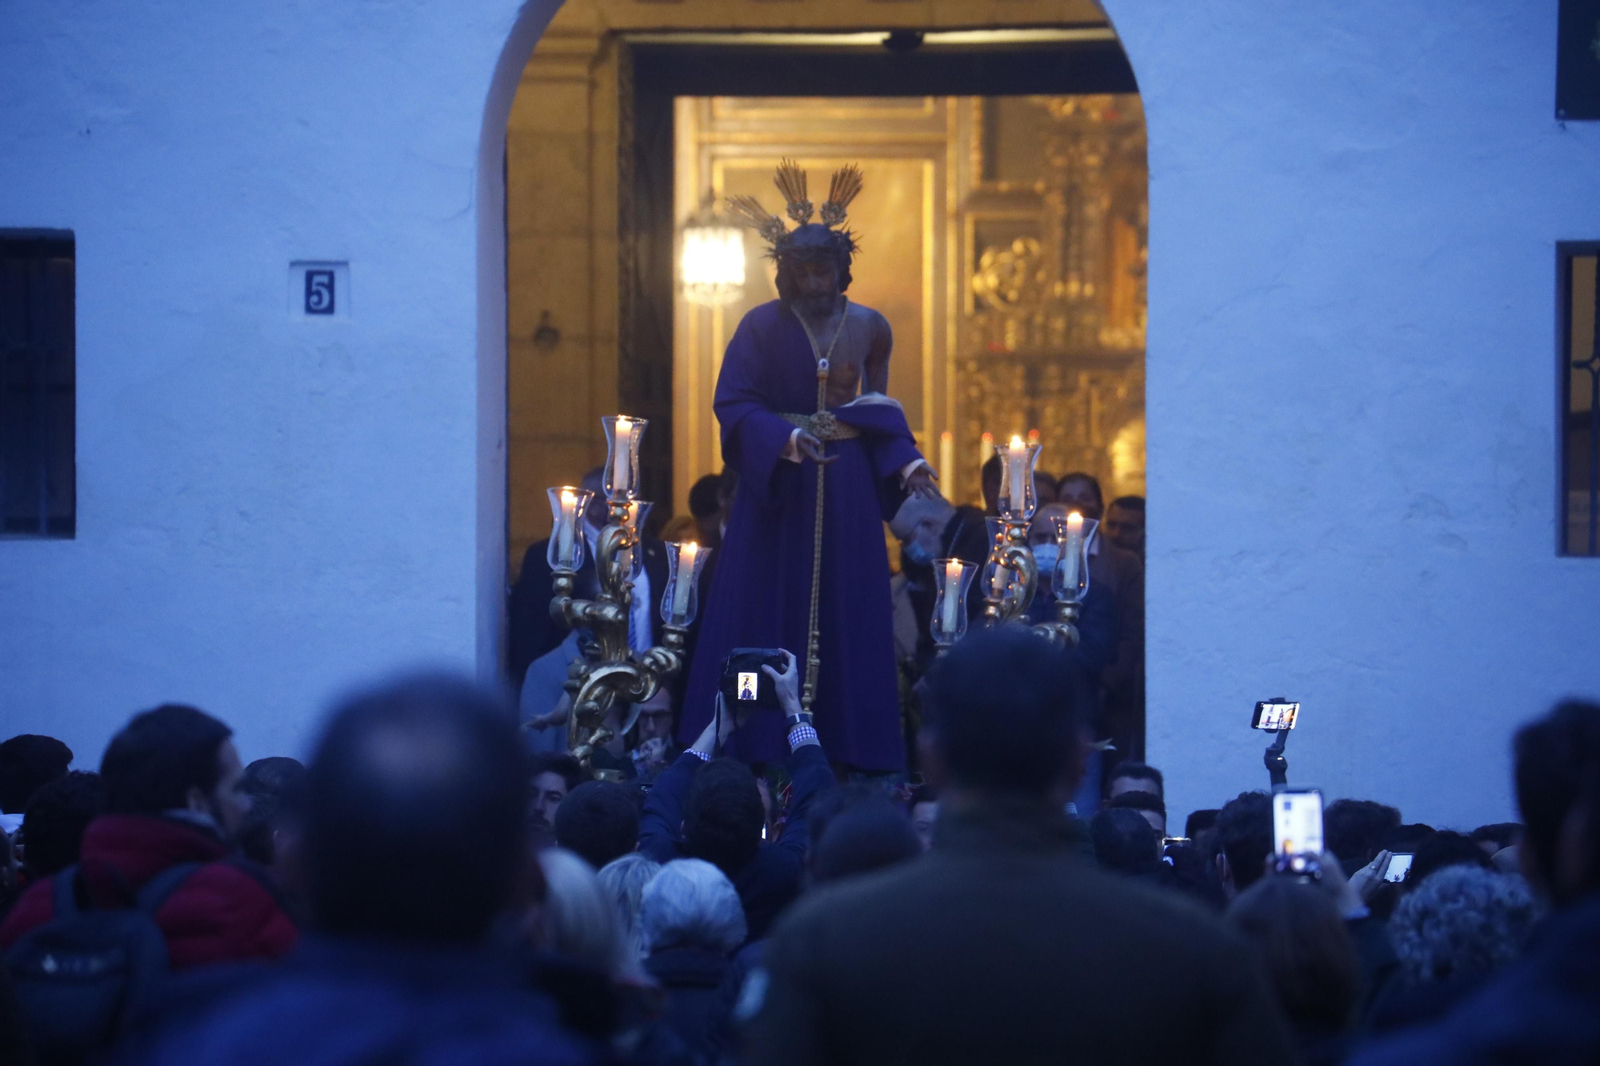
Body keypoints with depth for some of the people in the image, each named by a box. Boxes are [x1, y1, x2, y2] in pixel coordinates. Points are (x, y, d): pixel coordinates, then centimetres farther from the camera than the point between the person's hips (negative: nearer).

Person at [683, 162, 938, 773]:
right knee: (767, 616, -2)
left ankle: (844, 746, 5)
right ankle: (762, 751, 1)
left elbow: (881, 413, 10)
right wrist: (789, 440, -25)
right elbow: (734, 404, -11)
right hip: (775, 488, -2)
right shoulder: (762, 327, -4)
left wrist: (907, 465, -5)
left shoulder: (869, 328, 4)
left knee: (846, 621, 2)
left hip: (847, 492, 2)